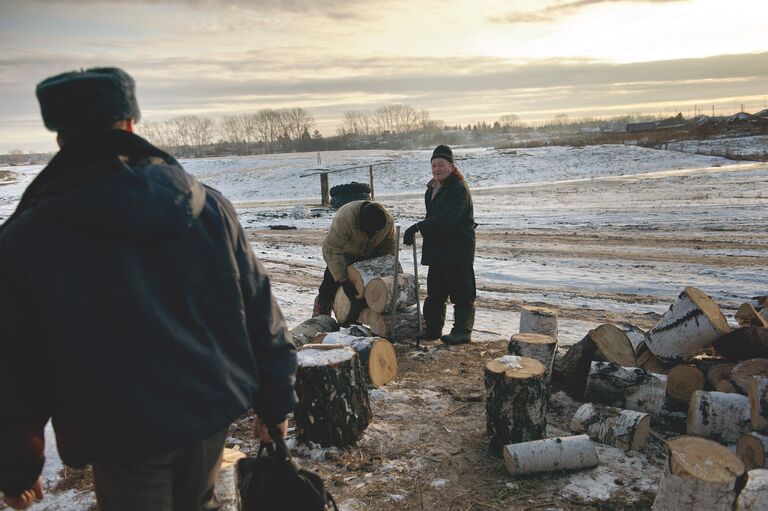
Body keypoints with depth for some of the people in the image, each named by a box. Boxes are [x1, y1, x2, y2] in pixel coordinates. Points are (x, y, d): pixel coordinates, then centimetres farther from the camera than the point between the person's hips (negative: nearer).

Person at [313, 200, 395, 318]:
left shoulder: (387, 220, -25)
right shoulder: (344, 220, -41)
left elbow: (389, 247, -8)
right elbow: (331, 249, -41)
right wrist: (343, 280, -44)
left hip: (368, 256, 4)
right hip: (345, 255, -3)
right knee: (331, 282, -9)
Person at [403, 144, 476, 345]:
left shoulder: (459, 188, -15)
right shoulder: (433, 189, 15)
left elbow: (446, 218, -27)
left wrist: (418, 227, -26)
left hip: (458, 250, -9)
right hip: (437, 249, 10)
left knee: (461, 292, -3)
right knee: (434, 292, 15)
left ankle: (462, 331, 4)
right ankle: (432, 329, 24)